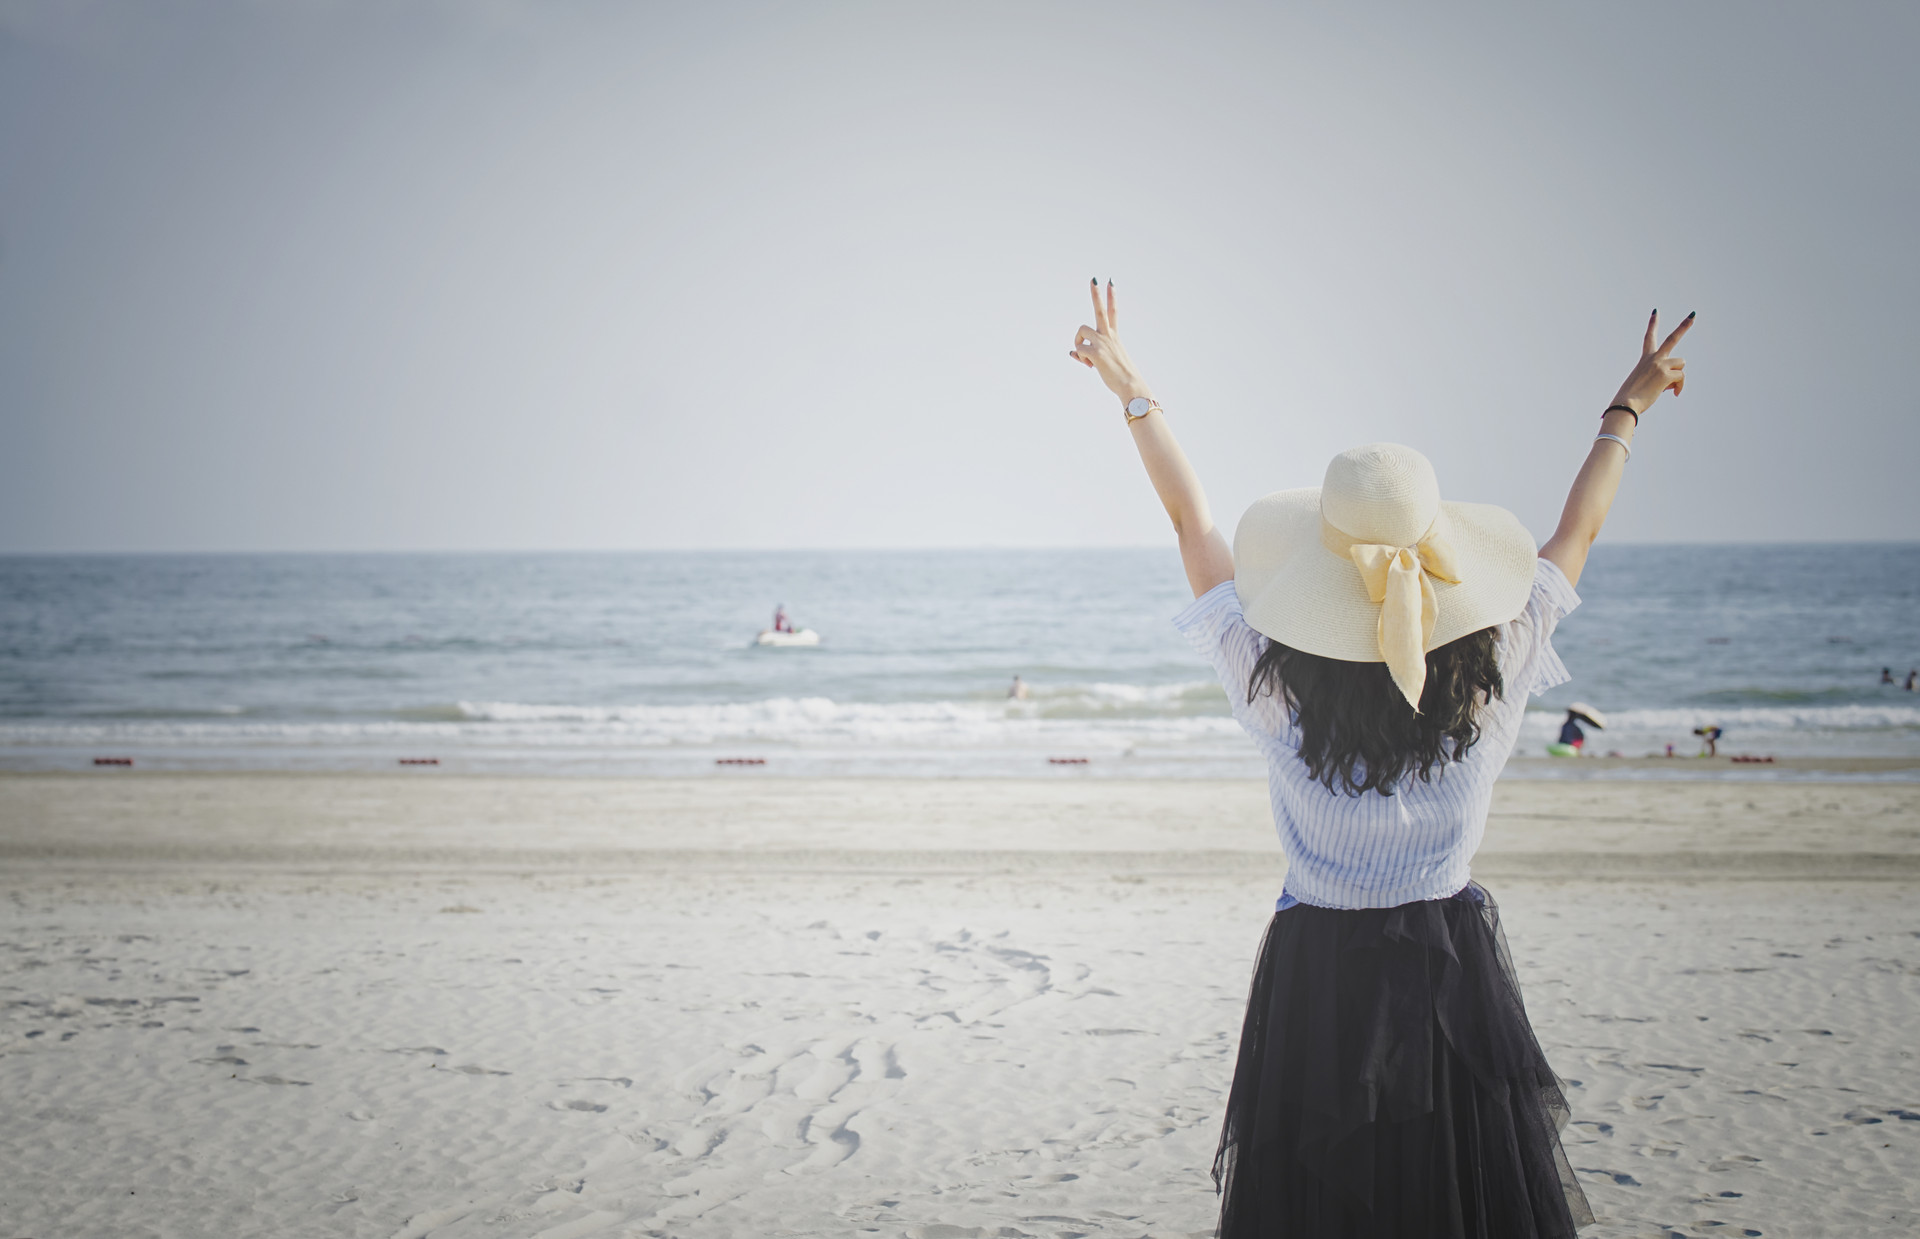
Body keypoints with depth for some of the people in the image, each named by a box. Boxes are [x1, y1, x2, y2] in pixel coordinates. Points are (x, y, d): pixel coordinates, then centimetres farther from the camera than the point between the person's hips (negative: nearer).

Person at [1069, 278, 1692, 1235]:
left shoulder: (1278, 698, -18)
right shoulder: (1491, 690, -15)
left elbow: (1195, 524, -8)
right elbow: (1577, 532, 0)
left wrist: (1134, 395, 2)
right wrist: (1626, 411, 13)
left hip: (1315, 984, -1)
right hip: (1454, 982, 1)